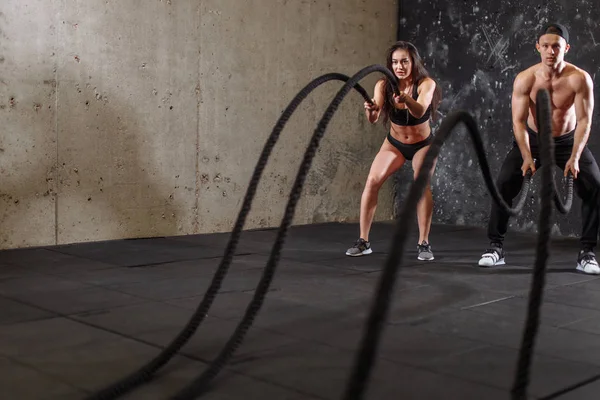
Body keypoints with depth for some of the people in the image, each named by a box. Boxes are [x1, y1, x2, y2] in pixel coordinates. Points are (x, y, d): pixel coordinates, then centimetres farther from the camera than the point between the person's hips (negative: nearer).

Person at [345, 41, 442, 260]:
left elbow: (419, 112, -44)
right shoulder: (384, 85, -18)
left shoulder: (426, 84, -24)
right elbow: (373, 119, -31)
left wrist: (406, 99, -64)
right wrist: (370, 110, -54)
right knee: (372, 181, -14)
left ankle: (424, 243, -11)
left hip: (423, 144, -2)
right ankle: (363, 241, -4)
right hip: (394, 143, 2)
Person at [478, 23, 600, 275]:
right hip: (532, 139, 0)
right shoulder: (525, 79, -22)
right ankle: (496, 247, -3)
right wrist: (527, 157, -36)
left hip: (568, 140, 0)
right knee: (504, 184, -14)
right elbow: (519, 121, -23)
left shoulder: (580, 79, -24)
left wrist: (575, 157, -35)